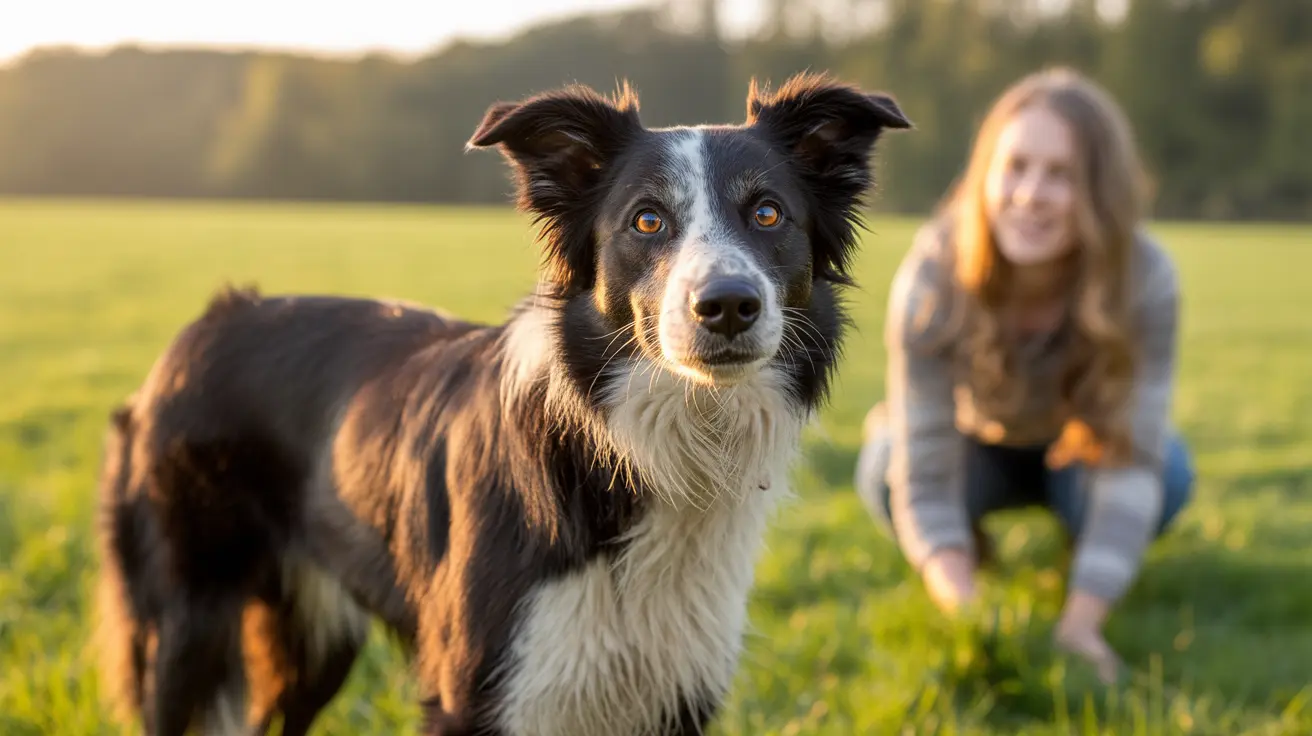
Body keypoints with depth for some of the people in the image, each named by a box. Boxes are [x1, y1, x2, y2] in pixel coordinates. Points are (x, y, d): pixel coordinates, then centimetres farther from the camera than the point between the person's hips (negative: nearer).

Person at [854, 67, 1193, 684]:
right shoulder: (931, 279, -34)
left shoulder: (1145, 279, -33)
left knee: (1166, 472, -31)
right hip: (977, 447, 0)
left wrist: (1079, 624, -46)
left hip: (1081, 450, 0)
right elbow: (924, 478, -35)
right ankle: (970, 553, 4)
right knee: (888, 469, -31)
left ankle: (1087, 573, 3)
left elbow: (1132, 463, -36)